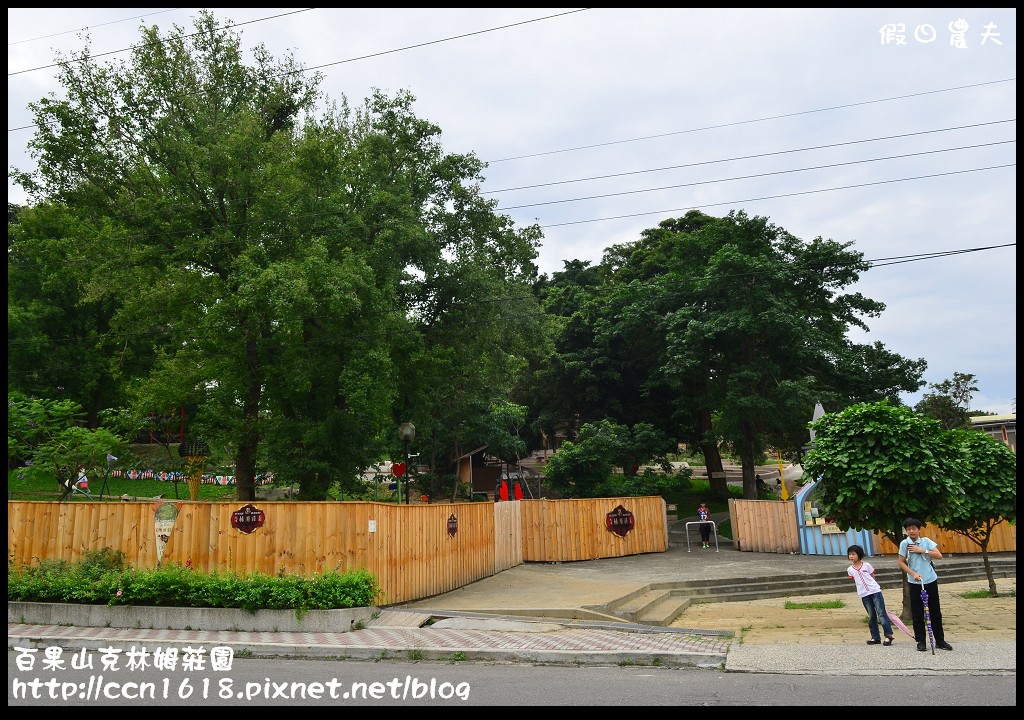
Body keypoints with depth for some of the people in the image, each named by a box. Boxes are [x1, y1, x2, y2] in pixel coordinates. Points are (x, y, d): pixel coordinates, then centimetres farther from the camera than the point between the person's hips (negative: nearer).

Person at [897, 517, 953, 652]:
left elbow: (939, 555, -7)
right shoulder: (904, 543, -5)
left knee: (935, 612, 7)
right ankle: (921, 641, 12)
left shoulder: (926, 541, -1)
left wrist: (922, 550, -15)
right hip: (915, 583, -1)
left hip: (930, 580, 1)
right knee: (917, 614, 3)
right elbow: (901, 562, -1)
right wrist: (913, 574, -12)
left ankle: (940, 640, 18)